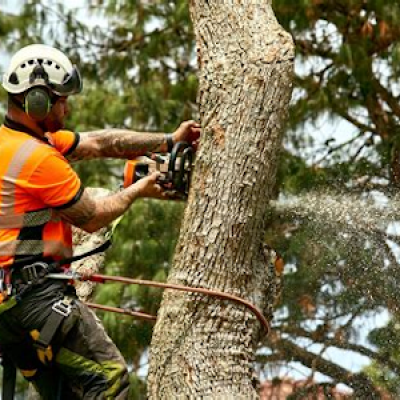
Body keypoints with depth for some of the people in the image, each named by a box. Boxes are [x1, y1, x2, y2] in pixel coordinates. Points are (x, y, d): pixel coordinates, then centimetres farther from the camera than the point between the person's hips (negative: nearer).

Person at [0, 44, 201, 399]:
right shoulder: (39, 157, -16)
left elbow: (101, 142, 15)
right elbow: (92, 218, -5)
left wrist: (169, 141, 14)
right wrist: (138, 191, 12)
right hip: (34, 291, -10)